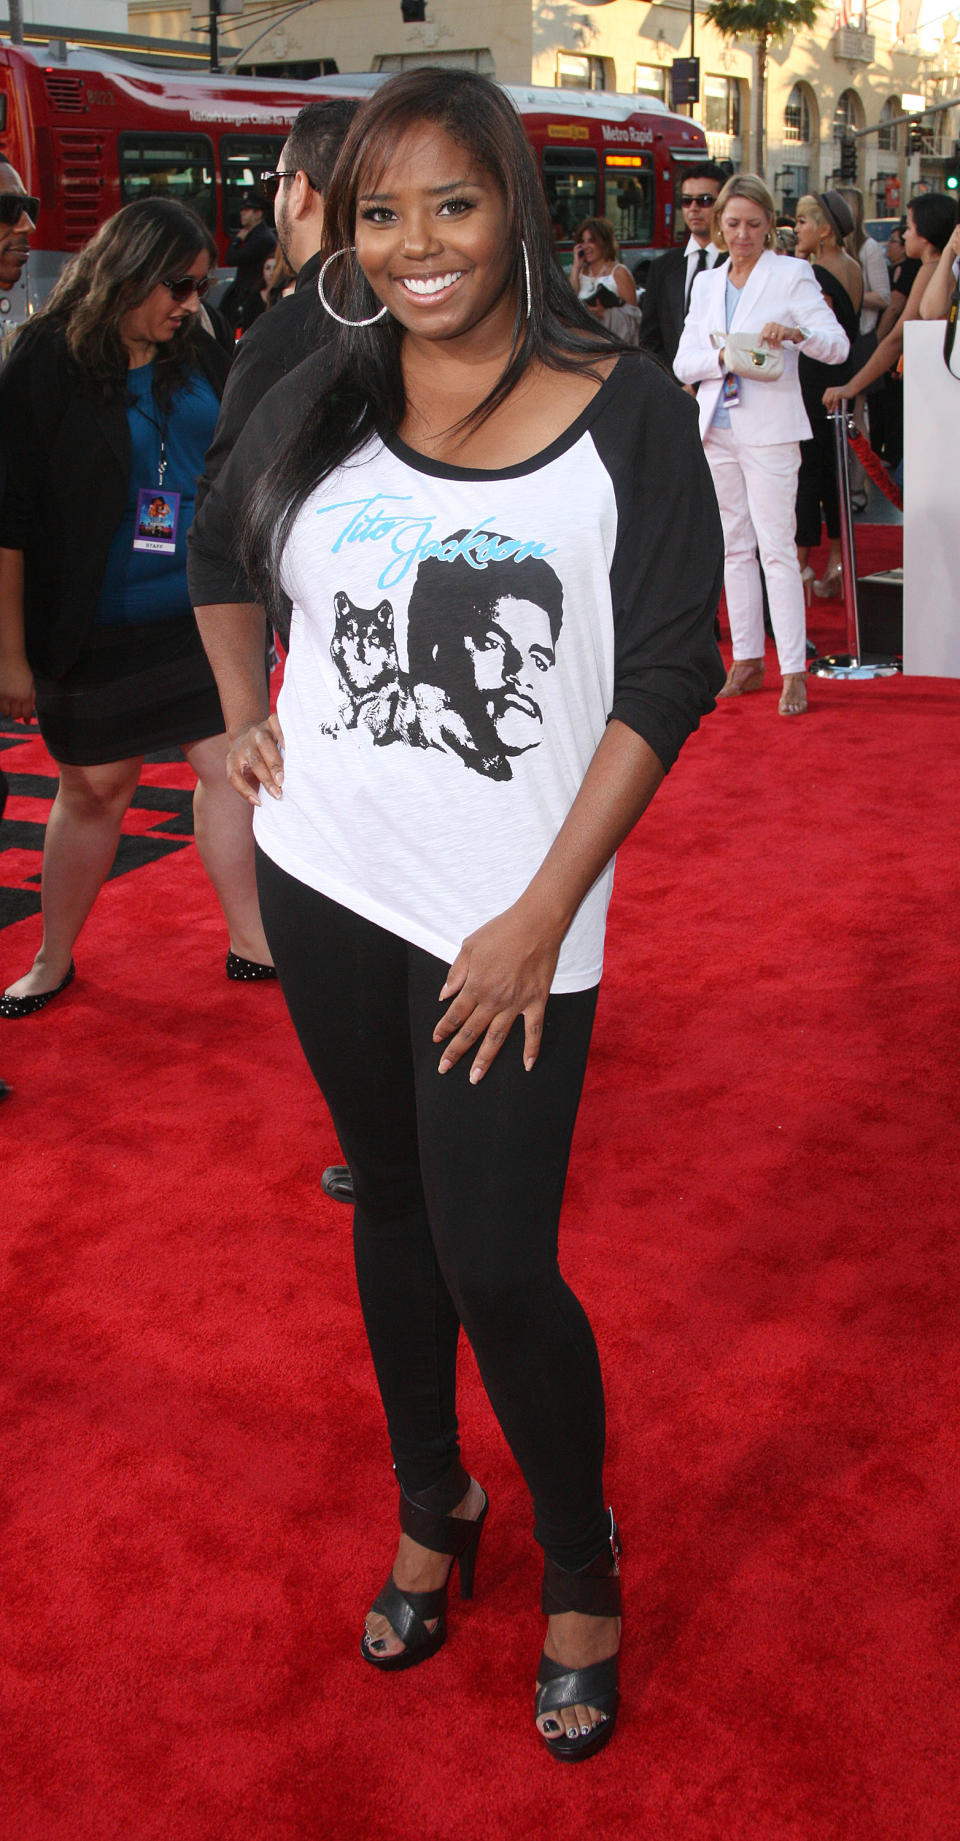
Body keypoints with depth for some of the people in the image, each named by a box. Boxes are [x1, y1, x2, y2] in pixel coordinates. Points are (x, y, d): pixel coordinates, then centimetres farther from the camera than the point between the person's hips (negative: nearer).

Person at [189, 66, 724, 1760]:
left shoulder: (627, 415, -8)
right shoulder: (319, 406, 2)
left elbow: (671, 677, -11)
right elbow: (217, 552, 22)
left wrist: (542, 917, -15)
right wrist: (246, 722, 10)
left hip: (507, 920, -4)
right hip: (327, 879, 4)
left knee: (497, 1267, -4)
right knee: (391, 1210, 17)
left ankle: (580, 1568, 22)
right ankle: (432, 1508, 39)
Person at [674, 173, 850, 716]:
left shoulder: (792, 274, 0)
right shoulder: (707, 284, 15)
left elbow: (838, 344, -7)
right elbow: (683, 361, 9)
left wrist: (794, 332, -26)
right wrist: (723, 357, -11)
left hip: (769, 427, -5)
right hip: (717, 426, 5)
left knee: (776, 546, -10)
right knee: (735, 546, 9)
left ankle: (794, 671, -8)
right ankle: (748, 660, 17)